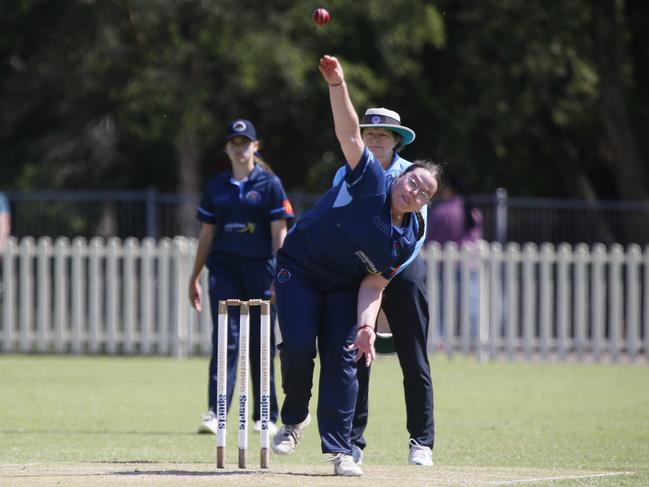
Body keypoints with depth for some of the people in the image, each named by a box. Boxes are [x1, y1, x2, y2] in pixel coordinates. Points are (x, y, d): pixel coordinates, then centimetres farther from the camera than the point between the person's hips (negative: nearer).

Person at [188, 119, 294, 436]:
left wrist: (279, 275, -10)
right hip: (224, 269, 2)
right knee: (225, 340, -10)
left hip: (260, 270, -2)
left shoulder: (269, 184, 3)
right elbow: (206, 235, 16)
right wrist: (194, 277, 14)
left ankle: (266, 416, 14)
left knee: (261, 345, 4)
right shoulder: (216, 186, 12)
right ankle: (216, 412, -17)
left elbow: (279, 234, -1)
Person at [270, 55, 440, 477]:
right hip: (299, 267, -3)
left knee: (342, 359, -9)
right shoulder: (372, 181, -18)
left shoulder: (407, 240, -8)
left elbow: (373, 284, -8)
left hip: (343, 287, 3)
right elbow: (350, 133, -27)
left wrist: (366, 325, -25)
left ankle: (340, 450, -5)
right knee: (298, 347, -14)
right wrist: (338, 84, -41)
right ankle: (295, 419, 13)